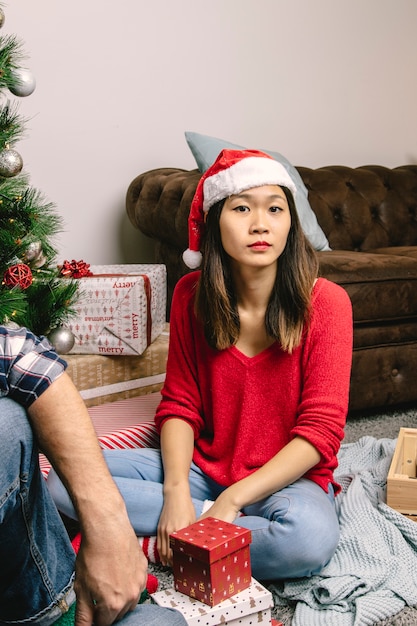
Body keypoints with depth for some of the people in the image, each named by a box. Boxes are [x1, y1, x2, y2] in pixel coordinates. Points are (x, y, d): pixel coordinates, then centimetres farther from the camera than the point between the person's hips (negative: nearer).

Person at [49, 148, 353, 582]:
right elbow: (179, 405, 1)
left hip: (288, 475, -2)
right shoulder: (191, 294, -3)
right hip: (203, 466, 3)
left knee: (311, 536, -38)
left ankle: (156, 548, -16)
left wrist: (233, 499, -22)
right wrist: (176, 491, -17)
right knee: (63, 478, -14)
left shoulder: (325, 302, -14)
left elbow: (321, 430, -15)